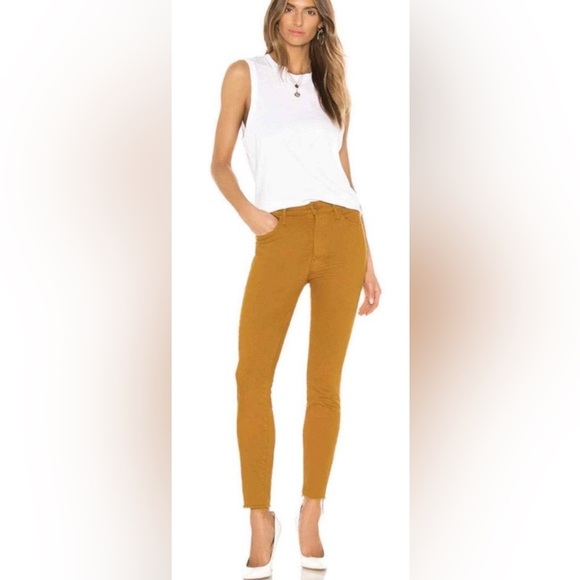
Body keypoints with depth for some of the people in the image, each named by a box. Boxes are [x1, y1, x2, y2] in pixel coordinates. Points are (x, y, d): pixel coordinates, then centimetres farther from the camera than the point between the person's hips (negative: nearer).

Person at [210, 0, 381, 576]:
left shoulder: (333, 86, 18)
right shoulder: (246, 74, 11)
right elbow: (220, 163, 9)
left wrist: (368, 262, 14)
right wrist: (248, 211, -11)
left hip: (342, 233, 2)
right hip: (281, 236, -2)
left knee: (325, 383, 1)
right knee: (253, 377, -10)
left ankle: (310, 521, 10)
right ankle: (261, 521, 0)